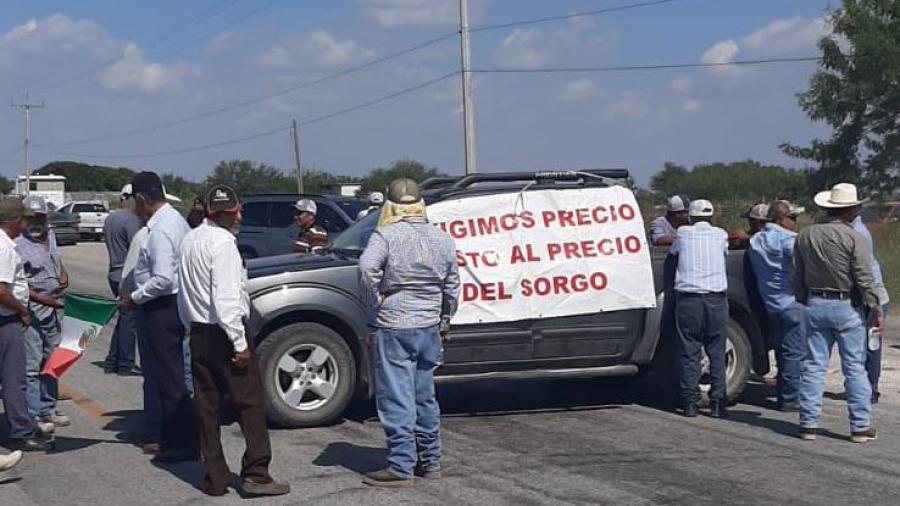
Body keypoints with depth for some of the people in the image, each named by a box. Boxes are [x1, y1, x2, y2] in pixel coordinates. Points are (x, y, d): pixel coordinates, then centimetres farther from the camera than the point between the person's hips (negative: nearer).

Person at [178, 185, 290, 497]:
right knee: (250, 402, -3)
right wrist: (239, 342, -18)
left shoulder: (190, 240, 13)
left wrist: (192, 327, 18)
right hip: (223, 331, -8)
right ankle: (256, 475, -6)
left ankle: (215, 479, 12)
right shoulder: (222, 241, -14)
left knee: (207, 406, 9)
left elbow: (184, 293, 16)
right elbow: (226, 296, -20)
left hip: (198, 332, 8)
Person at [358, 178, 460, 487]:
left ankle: (401, 467, -1)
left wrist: (375, 303, -13)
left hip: (392, 329, -6)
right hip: (429, 328, 6)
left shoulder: (387, 235, -9)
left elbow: (367, 268, -26)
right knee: (425, 397, 16)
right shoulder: (442, 239, 8)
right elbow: (452, 287, 15)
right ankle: (431, 462, 23)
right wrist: (444, 323, 25)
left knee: (397, 399, -2)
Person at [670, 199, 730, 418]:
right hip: (716, 299, 1)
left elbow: (672, 250, 21)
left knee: (689, 351, 4)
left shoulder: (683, 233, 6)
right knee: (717, 352, 5)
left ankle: (690, 402, 2)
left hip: (688, 299, -1)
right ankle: (717, 402, 3)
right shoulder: (720, 234, 8)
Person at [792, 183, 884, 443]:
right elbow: (864, 279, -12)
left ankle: (809, 424, 8)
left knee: (813, 366, 8)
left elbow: (795, 277, 10)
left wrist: (803, 302, 20)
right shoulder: (852, 238, -11)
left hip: (815, 305, 4)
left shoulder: (805, 236, 4)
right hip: (847, 307, -4)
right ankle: (860, 426, 6)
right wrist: (876, 310, -6)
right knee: (855, 368, 3)